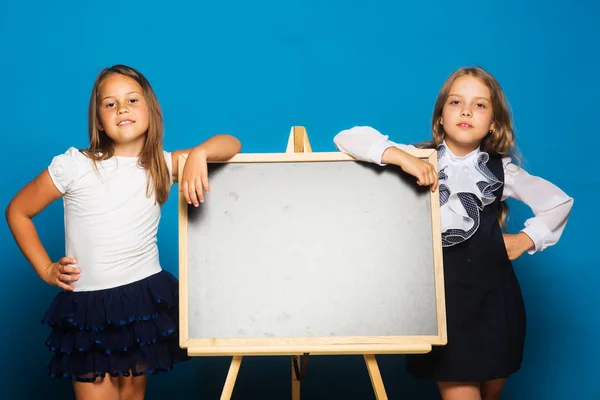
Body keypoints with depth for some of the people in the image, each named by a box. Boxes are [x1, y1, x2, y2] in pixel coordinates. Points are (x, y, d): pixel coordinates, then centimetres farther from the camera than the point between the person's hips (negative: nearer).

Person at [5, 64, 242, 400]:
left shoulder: (164, 166, -3)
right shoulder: (74, 165, -9)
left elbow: (232, 145, -5)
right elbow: (18, 212, 2)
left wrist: (199, 154, -25)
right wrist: (46, 269, -2)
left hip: (146, 300, 2)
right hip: (87, 307, -2)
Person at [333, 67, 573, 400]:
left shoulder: (501, 170, 0)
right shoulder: (420, 161, -7)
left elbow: (559, 201, 15)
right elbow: (347, 138, -15)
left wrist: (526, 239, 4)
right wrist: (400, 156, -27)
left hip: (493, 292, 3)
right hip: (442, 293, -3)